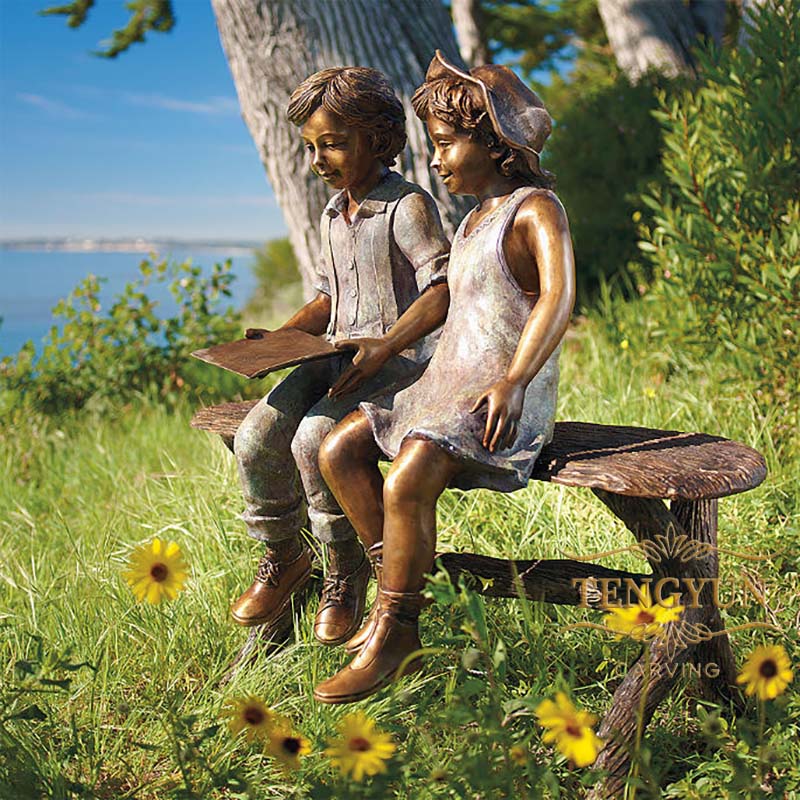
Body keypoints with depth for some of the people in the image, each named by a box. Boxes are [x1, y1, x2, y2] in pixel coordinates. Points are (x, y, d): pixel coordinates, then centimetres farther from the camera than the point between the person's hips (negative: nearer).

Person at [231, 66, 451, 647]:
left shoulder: (408, 206, -8)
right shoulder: (334, 215, 17)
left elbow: (441, 293, -17)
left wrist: (376, 356, -25)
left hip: (399, 357, -7)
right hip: (336, 354, 7)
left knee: (315, 437, -30)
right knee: (256, 438, -15)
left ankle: (348, 566, -6)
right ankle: (283, 554, 11)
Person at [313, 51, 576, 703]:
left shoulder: (536, 209, -8)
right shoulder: (475, 220, 21)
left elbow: (559, 297, -23)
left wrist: (512, 383, -34)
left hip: (509, 400, -9)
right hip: (448, 382, 9)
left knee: (408, 481, -30)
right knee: (339, 449, -5)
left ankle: (391, 636, -15)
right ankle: (400, 593, -1)